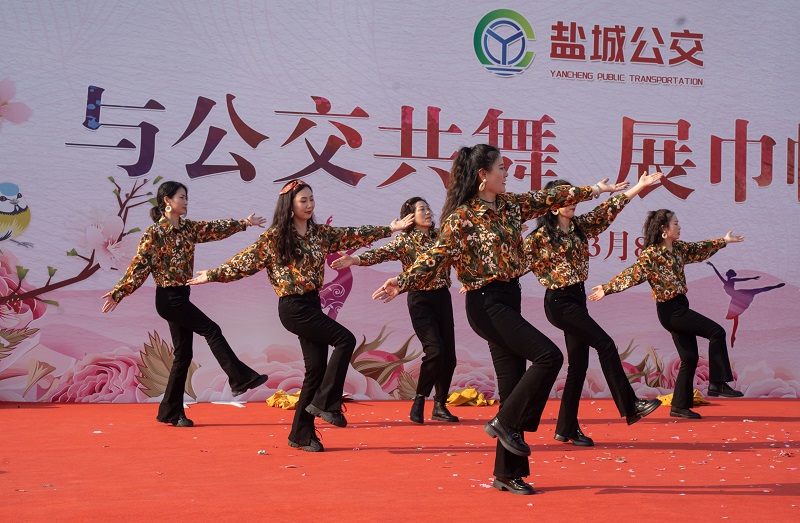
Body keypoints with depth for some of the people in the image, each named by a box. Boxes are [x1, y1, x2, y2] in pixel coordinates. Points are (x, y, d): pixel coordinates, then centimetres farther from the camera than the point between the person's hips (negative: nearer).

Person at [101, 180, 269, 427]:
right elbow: (138, 267, -11)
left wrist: (244, 223, 18)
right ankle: (241, 379, -3)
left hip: (181, 296, 8)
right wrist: (117, 293, -14)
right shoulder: (154, 233, -11)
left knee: (183, 354, 7)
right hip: (168, 298, -8)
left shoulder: (188, 228, 10)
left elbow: (215, 229, 17)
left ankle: (171, 412, 12)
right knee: (211, 330, -9)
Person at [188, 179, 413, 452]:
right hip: (293, 307, -7)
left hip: (312, 304, 7)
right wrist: (212, 275, -2)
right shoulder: (274, 237, -7)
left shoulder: (319, 233, 10)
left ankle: (302, 434, 10)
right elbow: (245, 261, -1)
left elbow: (352, 234, 17)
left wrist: (390, 229, 20)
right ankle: (325, 403, -10)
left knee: (316, 368, 3)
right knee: (345, 339, -16)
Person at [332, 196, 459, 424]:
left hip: (442, 297, 5)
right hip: (420, 300, -5)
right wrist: (356, 259, -39)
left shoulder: (440, 237, 10)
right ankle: (419, 401, -3)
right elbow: (381, 253, -20)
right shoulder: (404, 240, -5)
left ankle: (440, 406, 16)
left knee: (449, 354, 2)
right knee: (434, 349, -19)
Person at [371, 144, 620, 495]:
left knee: (514, 383, 6)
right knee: (548, 355, -17)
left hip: (509, 300, 8)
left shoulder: (510, 205, 11)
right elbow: (436, 256, -15)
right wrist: (403, 282, -29)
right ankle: (505, 422, -4)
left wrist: (591, 190, 30)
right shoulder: (462, 218, -10)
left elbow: (548, 199, 23)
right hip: (487, 304, -8)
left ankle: (507, 474, 12)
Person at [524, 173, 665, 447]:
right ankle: (630, 407, -5)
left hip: (578, 298, 8)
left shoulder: (581, 226, 9)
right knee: (605, 344, -12)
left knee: (578, 364, 6)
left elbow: (609, 209, 9)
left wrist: (639, 186, 7)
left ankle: (567, 429, 12)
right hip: (559, 302, -8)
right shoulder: (541, 236, -10)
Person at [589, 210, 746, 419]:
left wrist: (724, 241, 31)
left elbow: (700, 249, 25)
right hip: (670, 310, -9)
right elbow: (632, 273, -19)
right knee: (716, 332, -12)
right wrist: (607, 289, -27)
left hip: (680, 307, 9)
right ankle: (717, 384, -9)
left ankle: (680, 406, 14)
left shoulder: (679, 248, 10)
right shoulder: (651, 254, -14)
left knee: (690, 357, 8)